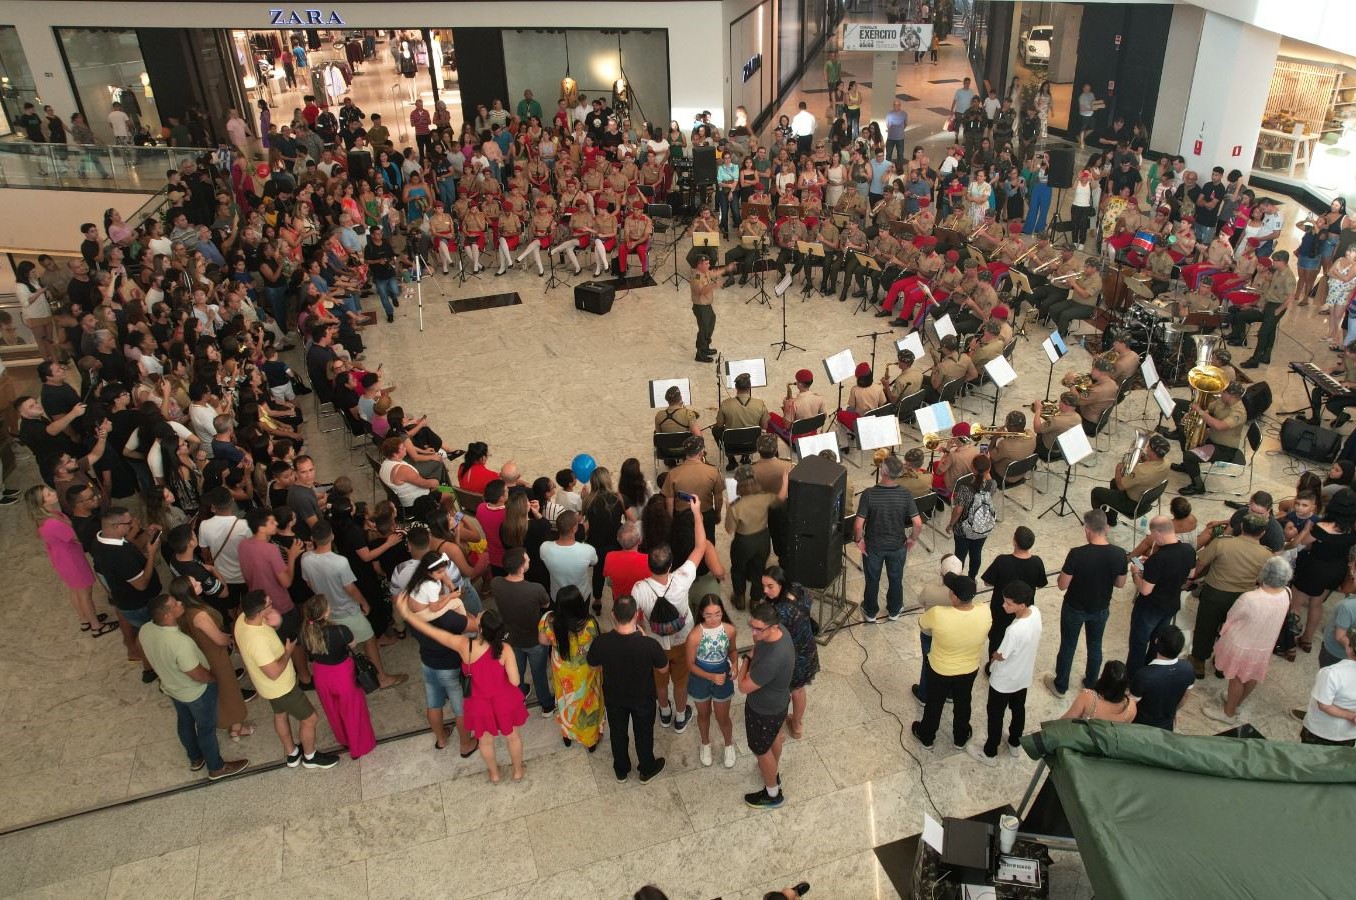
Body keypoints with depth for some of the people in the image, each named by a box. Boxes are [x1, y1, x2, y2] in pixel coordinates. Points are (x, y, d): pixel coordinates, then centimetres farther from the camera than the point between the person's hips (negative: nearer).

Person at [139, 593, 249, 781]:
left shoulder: (145, 630, -21)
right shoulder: (181, 643, -43)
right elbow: (198, 675, -29)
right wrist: (216, 677, -9)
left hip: (170, 686, 7)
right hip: (196, 692, -7)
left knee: (185, 722, 30)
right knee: (206, 728, 17)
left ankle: (195, 759, 54)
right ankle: (216, 768, 39)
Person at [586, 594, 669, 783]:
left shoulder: (602, 642, -30)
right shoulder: (649, 644, -35)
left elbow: (593, 665, -8)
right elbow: (663, 669, -14)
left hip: (613, 697, 2)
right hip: (643, 698, -1)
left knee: (618, 733, 28)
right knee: (643, 734, 26)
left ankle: (621, 771, 50)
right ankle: (647, 770, 49)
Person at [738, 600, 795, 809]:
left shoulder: (773, 659, -45)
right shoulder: (779, 630, -19)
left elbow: (744, 687, -30)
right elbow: (758, 644, 7)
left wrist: (746, 660, -18)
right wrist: (753, 656, -7)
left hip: (765, 710, -8)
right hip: (777, 700, 8)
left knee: (761, 750, 19)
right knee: (774, 737, 33)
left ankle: (773, 795, 44)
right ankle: (773, 774, 61)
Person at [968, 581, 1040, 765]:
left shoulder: (1014, 631, -41)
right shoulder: (1035, 612, -19)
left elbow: (1000, 656, -23)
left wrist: (992, 656, -1)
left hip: (1004, 681, -7)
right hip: (1024, 675, 7)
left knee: (995, 715, 16)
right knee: (1018, 709, 29)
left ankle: (990, 753, 35)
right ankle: (1015, 744, 51)